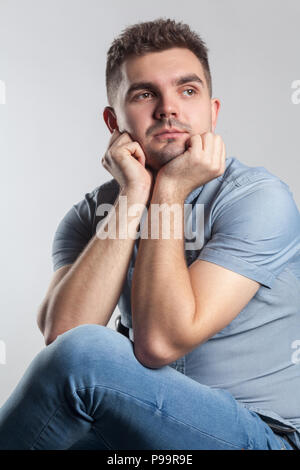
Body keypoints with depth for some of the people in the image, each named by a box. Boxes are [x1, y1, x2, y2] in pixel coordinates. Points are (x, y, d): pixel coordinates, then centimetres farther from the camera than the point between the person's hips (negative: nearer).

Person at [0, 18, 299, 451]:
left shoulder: (259, 198, -14)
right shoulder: (90, 215, 1)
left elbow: (160, 341, -23)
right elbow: (61, 333, -18)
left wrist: (169, 192, -19)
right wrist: (133, 198, -19)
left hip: (260, 435, -3)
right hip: (145, 430, 4)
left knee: (81, 354, -25)